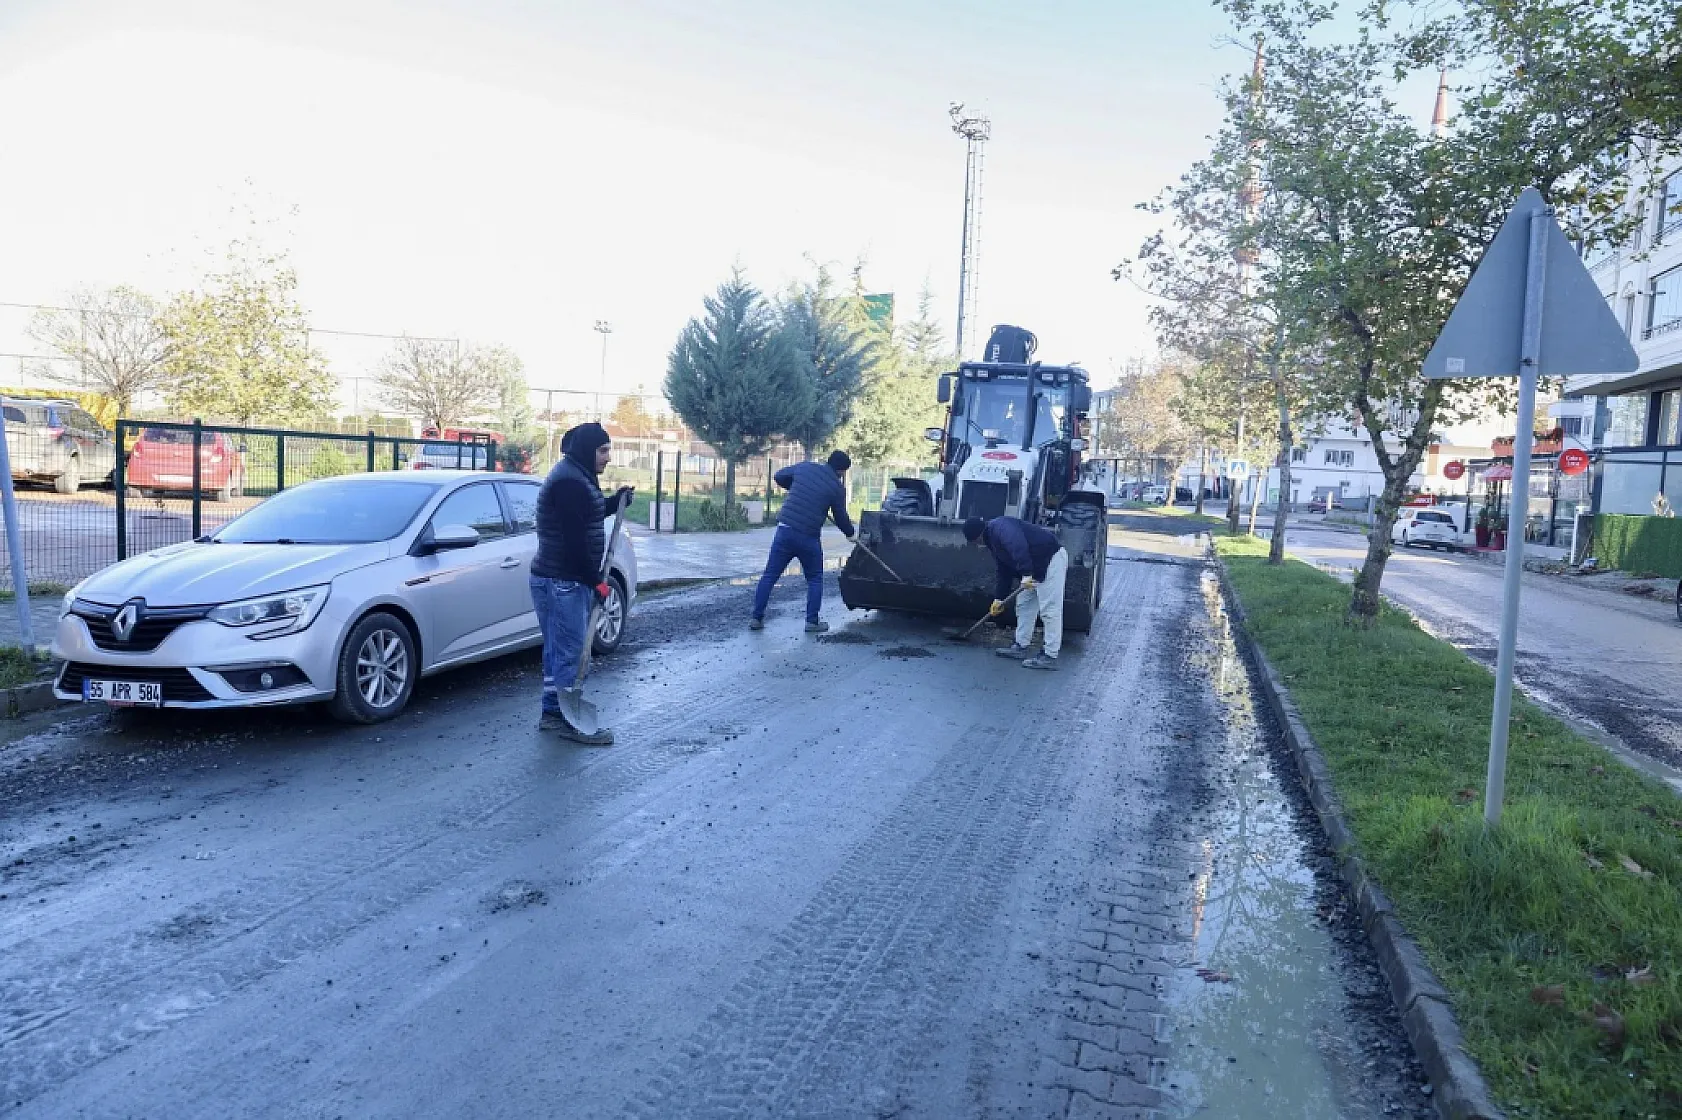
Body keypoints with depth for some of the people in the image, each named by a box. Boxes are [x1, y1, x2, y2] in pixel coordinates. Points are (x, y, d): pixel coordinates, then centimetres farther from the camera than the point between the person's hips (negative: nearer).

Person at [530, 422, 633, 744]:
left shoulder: (576, 476, 15)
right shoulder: (569, 481, -18)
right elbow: (574, 539, -22)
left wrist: (616, 501, 12)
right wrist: (595, 580, -18)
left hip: (564, 578, 11)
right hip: (562, 581, -11)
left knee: (559, 650, 15)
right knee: (570, 651, -5)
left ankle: (552, 713, 23)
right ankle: (571, 721, 1)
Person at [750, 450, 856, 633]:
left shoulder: (804, 467, 7)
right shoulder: (837, 487, -2)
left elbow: (779, 476, 20)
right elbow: (841, 517, 7)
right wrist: (849, 532, 26)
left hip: (785, 531, 3)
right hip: (808, 537, -3)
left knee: (769, 576, 9)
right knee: (815, 580, 15)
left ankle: (757, 618, 9)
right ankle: (812, 622, 12)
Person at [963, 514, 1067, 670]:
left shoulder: (1000, 527, -16)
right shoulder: (993, 541, 17)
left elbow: (1019, 547, -34)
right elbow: (1004, 572, 22)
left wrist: (1026, 574, -37)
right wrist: (999, 598, 21)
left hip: (1052, 558, -11)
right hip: (1037, 567, 11)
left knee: (1049, 609, -10)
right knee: (1024, 604, 15)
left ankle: (1050, 656, -8)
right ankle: (1021, 647, 23)